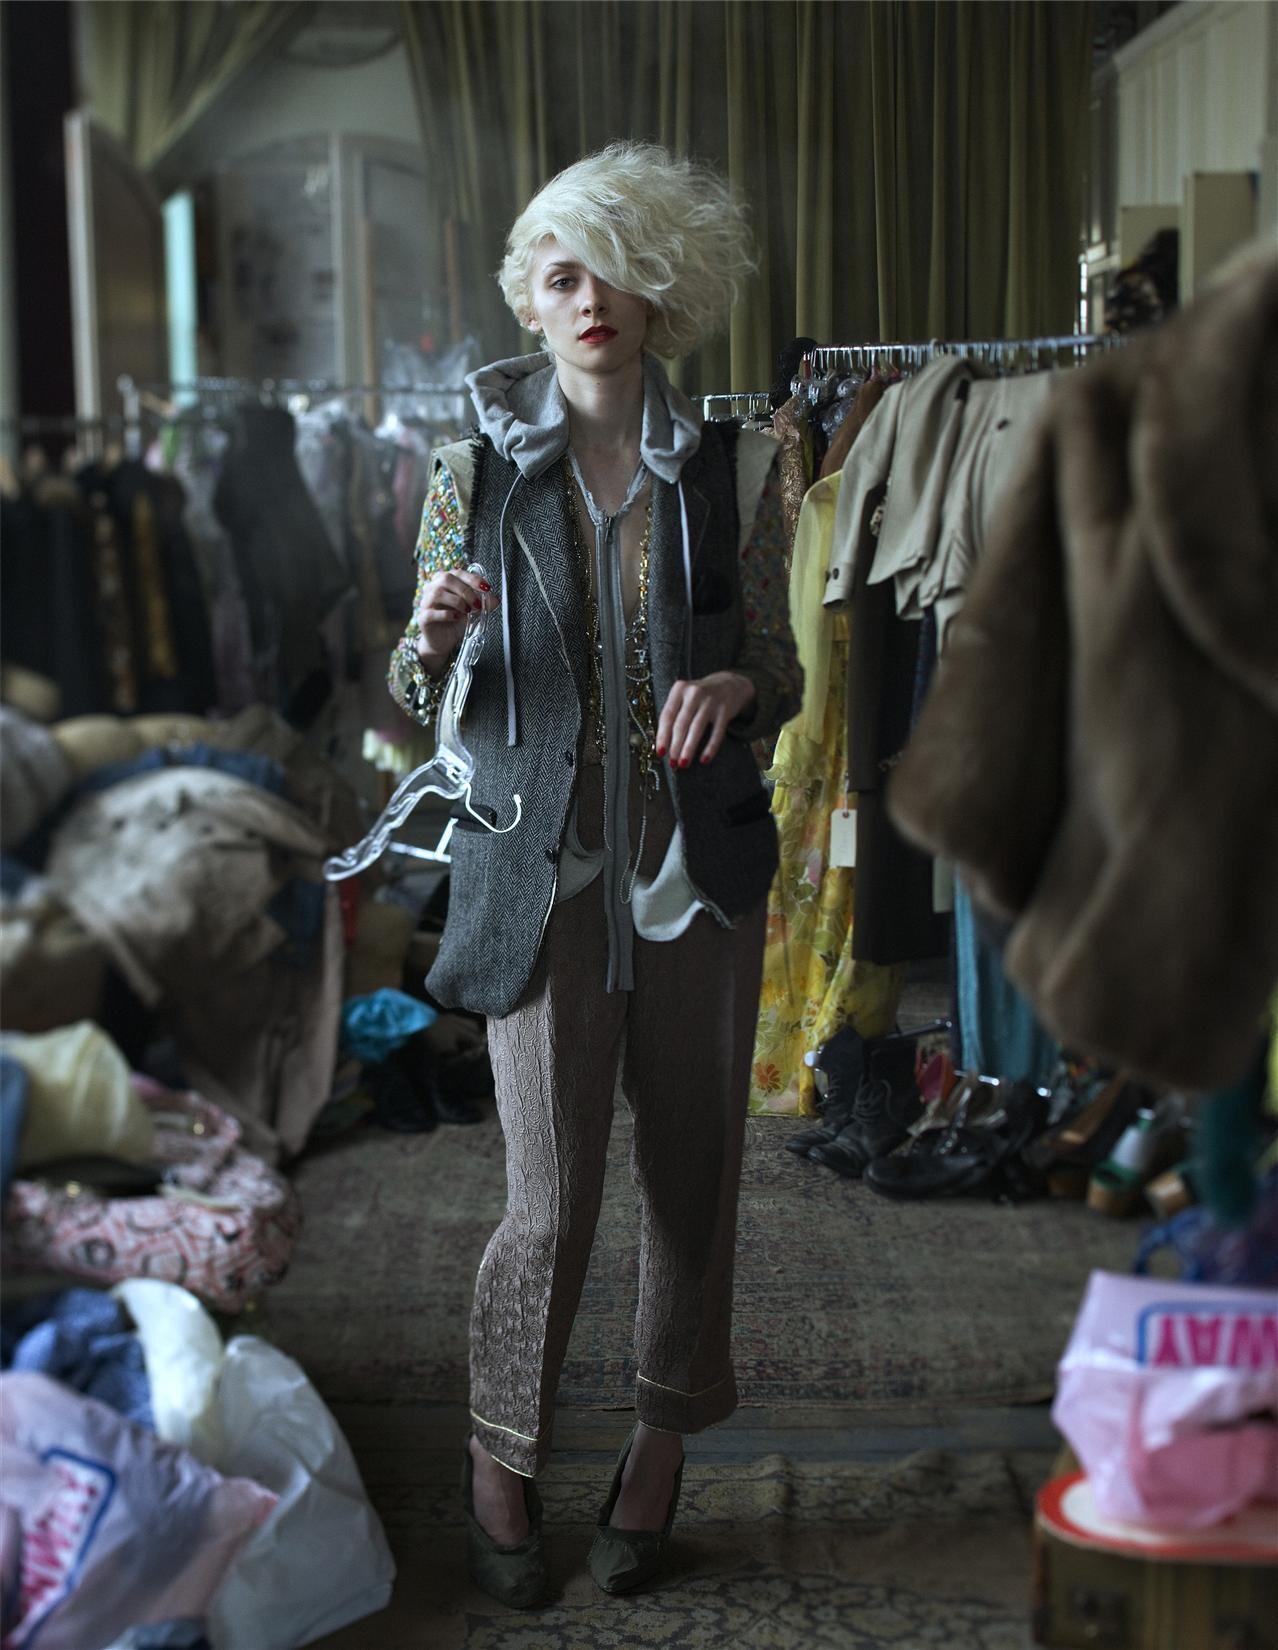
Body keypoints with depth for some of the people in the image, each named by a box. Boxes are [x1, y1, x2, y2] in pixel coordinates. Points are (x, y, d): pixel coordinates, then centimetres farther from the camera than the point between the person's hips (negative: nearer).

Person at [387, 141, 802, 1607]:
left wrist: (736, 685, -15)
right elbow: (414, 701, 3)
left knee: (692, 1176, 9)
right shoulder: (477, 465, 1)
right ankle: (501, 1457, 22)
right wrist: (436, 637, -20)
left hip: (700, 864, 2)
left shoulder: (731, 469, 3)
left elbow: (782, 673, 8)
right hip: (545, 866, -2)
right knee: (552, 1202, -3)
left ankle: (662, 1451, 30)